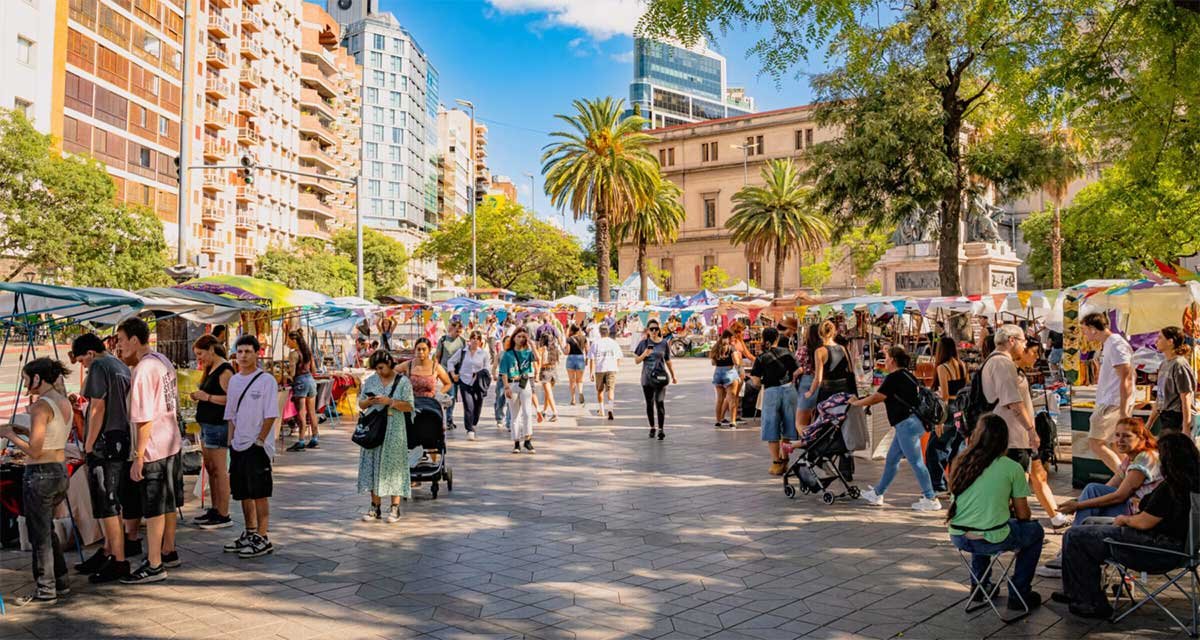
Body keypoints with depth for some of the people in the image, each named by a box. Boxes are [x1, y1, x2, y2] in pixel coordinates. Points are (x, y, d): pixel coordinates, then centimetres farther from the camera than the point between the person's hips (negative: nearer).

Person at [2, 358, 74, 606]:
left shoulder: (42, 405, -17)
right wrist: (23, 430, 16)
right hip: (61, 471, 8)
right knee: (47, 529, 22)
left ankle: (45, 591, 11)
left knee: (39, 534, 3)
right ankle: (60, 581, 27)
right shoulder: (64, 402, 8)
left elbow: (34, 450, -18)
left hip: (40, 474, -8)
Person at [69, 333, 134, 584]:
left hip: (105, 442, -9)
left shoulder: (99, 367, -9)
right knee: (110, 501, 16)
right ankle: (108, 552, 24)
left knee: (107, 504, -4)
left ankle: (119, 561, -2)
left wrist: (89, 445, -12)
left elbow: (98, 408, -15)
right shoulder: (122, 367, 18)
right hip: (122, 440, 9)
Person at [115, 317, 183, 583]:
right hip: (172, 443, 9)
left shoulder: (143, 370, -20)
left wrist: (138, 457, -18)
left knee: (153, 509, -1)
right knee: (168, 503, 19)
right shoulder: (164, 362, 8)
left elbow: (144, 419, -21)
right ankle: (168, 552, 31)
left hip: (153, 450, -9)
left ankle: (154, 566, 6)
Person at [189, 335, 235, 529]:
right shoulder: (211, 370, 16)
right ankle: (215, 510, 23)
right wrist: (199, 397, 7)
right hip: (207, 424, 10)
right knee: (210, 468, 14)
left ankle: (224, 516, -1)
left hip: (218, 425, -10)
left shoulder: (224, 370, -14)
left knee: (220, 471, -6)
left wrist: (207, 397, -20)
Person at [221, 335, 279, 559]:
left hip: (258, 447, -7)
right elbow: (231, 415, 17)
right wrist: (231, 441, 10)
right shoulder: (234, 380, 12)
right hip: (238, 446, 7)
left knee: (260, 493, -4)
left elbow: (271, 416, -11)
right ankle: (249, 534, 26)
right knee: (243, 493, 13)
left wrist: (259, 440, -14)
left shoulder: (266, 380, -9)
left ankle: (263, 538, 2)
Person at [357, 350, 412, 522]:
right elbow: (361, 404, 13)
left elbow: (409, 406, -6)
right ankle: (375, 507, 10)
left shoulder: (403, 382, -1)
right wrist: (369, 401, -9)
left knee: (393, 466, -2)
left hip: (394, 430, -4)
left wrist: (389, 401, -18)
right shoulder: (370, 381, 10)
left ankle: (395, 508, 4)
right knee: (372, 466, 3)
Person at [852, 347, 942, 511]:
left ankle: (931, 499, 0)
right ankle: (877, 494, 24)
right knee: (891, 460, 16)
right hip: (909, 422, 10)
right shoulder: (907, 376, 15)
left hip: (907, 424, -10)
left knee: (916, 462, -4)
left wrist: (855, 403, 3)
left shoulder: (894, 378, -13)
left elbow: (876, 397, -9)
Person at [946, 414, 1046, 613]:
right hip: (991, 541, -5)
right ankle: (1019, 595, 24)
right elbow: (1023, 515, 0)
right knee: (1036, 531, 23)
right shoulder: (1012, 468, -6)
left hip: (958, 537, 5)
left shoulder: (960, 463, 6)